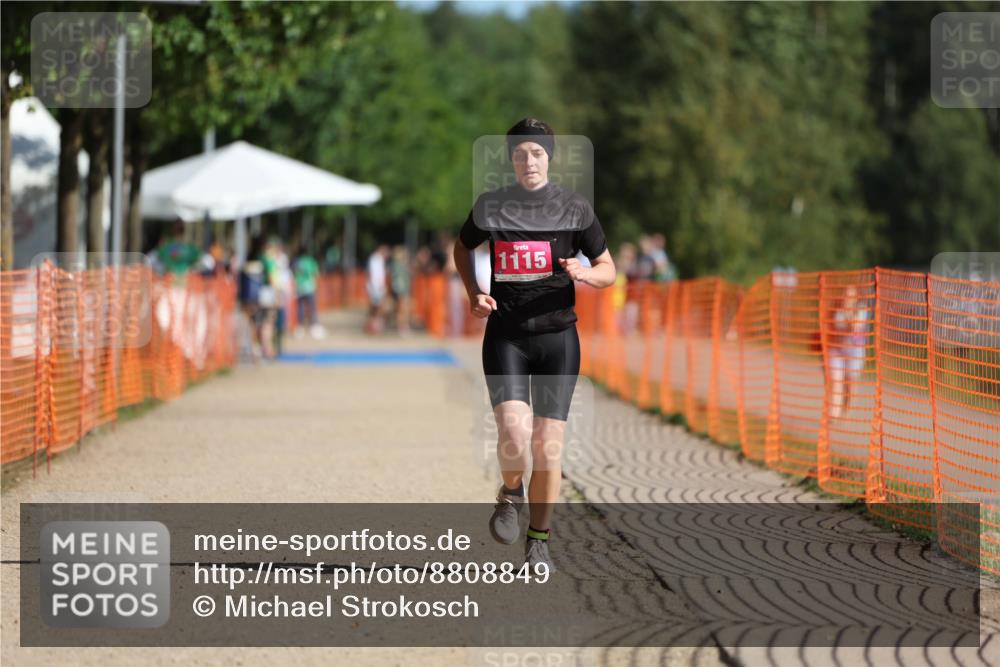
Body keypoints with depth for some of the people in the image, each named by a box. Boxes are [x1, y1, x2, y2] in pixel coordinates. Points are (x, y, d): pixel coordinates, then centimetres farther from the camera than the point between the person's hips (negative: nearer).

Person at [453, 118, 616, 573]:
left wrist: (584, 274, -16)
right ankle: (511, 492, 13)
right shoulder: (490, 207, 4)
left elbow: (608, 270, 8)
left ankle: (538, 543, 15)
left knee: (547, 447, -2)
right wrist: (473, 293, 5)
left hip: (557, 335, 0)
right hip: (505, 335, 0)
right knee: (514, 433, -20)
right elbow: (462, 248, 23)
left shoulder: (575, 209, 1)